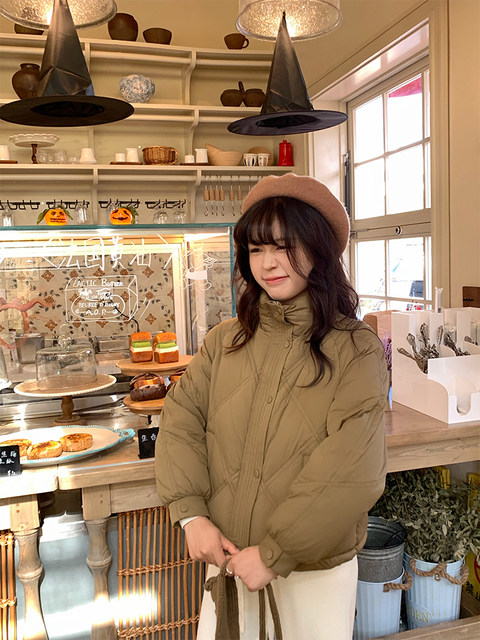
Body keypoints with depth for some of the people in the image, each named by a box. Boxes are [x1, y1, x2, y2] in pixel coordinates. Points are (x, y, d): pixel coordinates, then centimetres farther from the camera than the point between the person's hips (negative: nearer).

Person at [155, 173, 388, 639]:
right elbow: (182, 420, -3)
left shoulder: (355, 350, -14)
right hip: (228, 552, 3)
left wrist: (275, 553, -18)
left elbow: (352, 472, -19)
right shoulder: (225, 341, -3)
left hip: (317, 566, -2)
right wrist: (192, 513, -14)